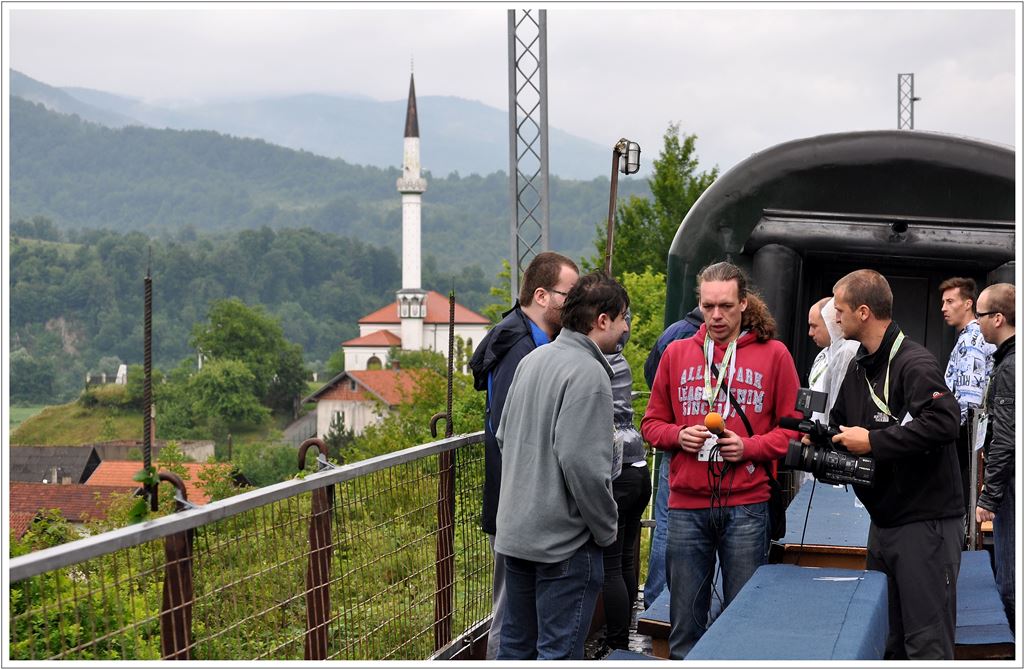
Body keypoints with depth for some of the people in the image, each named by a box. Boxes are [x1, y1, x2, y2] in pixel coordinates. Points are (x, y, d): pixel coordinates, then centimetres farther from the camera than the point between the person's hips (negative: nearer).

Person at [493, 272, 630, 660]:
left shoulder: (531, 361, 9)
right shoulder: (588, 373, -18)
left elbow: (503, 437, 18)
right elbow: (583, 464, -23)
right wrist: (606, 529, -11)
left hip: (513, 532, 9)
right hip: (565, 540, -8)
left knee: (516, 643, 17)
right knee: (559, 652, -1)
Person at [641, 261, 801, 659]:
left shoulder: (773, 354, 3)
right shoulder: (677, 353, 10)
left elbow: (794, 428, 3)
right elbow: (652, 423, 15)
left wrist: (750, 447, -12)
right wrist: (678, 436, -6)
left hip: (747, 505, -2)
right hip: (687, 505, 2)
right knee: (685, 620, 8)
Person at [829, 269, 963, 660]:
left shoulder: (914, 363, -15)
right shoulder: (858, 368, 14)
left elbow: (943, 422, -29)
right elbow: (840, 424, 24)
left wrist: (873, 441, -24)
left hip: (925, 523, -9)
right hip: (883, 522, 9)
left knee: (926, 642, -7)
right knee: (885, 641, 15)